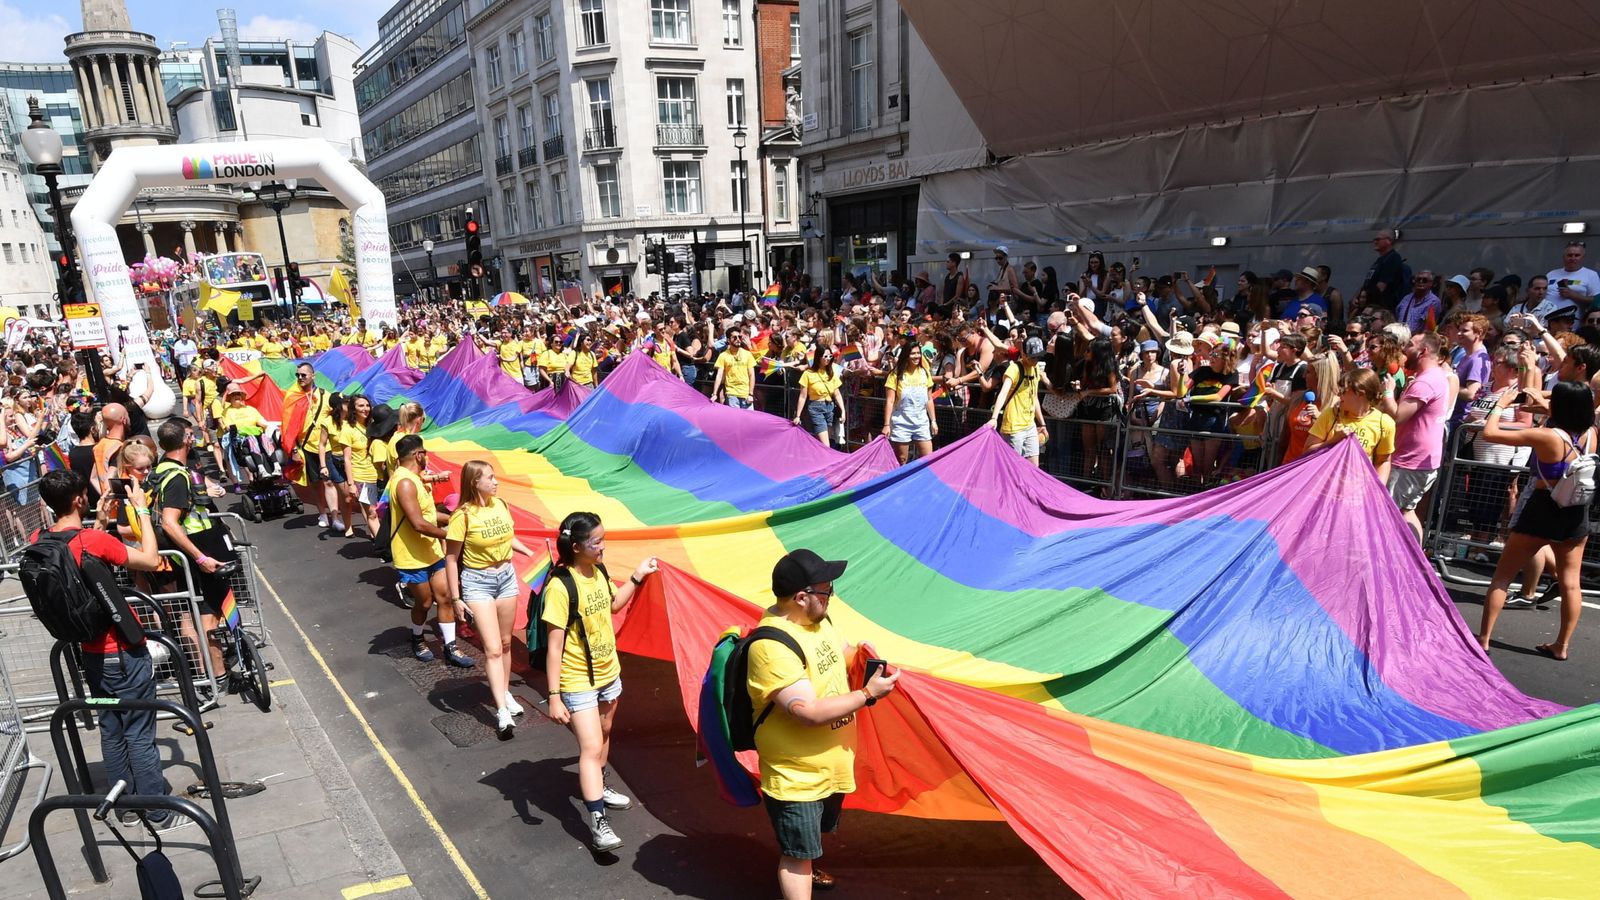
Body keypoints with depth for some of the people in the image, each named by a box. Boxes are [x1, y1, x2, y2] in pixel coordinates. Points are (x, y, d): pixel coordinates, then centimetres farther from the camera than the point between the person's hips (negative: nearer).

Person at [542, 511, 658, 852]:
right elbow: (554, 645, -23)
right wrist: (554, 695, -23)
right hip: (578, 682, -8)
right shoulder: (561, 586, -25)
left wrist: (637, 576, 10)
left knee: (604, 734, 23)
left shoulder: (599, 571, -3)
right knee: (591, 748, -10)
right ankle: (598, 821, -3)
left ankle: (598, 788, 44)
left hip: (608, 673, 8)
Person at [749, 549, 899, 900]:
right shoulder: (773, 646, -32)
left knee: (817, 831, 31)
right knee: (797, 853, 3)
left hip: (833, 763, 9)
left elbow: (841, 653, 16)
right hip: (796, 774, -9)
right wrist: (868, 694, -26)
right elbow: (810, 712, -34)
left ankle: (808, 871, 57)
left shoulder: (819, 619, -3)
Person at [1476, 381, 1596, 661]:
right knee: (1571, 583, 13)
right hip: (1578, 513, 6)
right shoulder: (1591, 435, -3)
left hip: (1543, 510, -5)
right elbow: (1573, 415, 22)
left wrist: (1500, 404, -4)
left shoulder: (1546, 437, -21)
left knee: (1502, 575, 5)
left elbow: (1490, 433, -20)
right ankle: (1561, 645, 20)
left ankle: (1484, 638, 5)